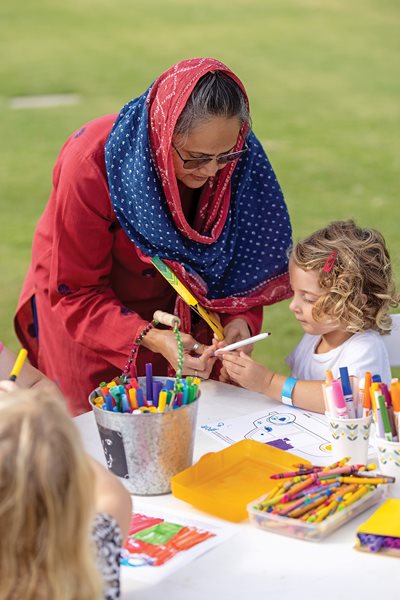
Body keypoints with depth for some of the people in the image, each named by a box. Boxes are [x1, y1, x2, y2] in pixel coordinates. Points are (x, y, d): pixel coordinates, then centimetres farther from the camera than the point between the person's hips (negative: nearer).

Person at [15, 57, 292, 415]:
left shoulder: (235, 159, -22)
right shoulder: (91, 164, -33)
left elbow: (242, 255, -7)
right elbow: (76, 292, -25)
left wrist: (240, 317, -26)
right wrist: (152, 339, -38)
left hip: (178, 305, 3)